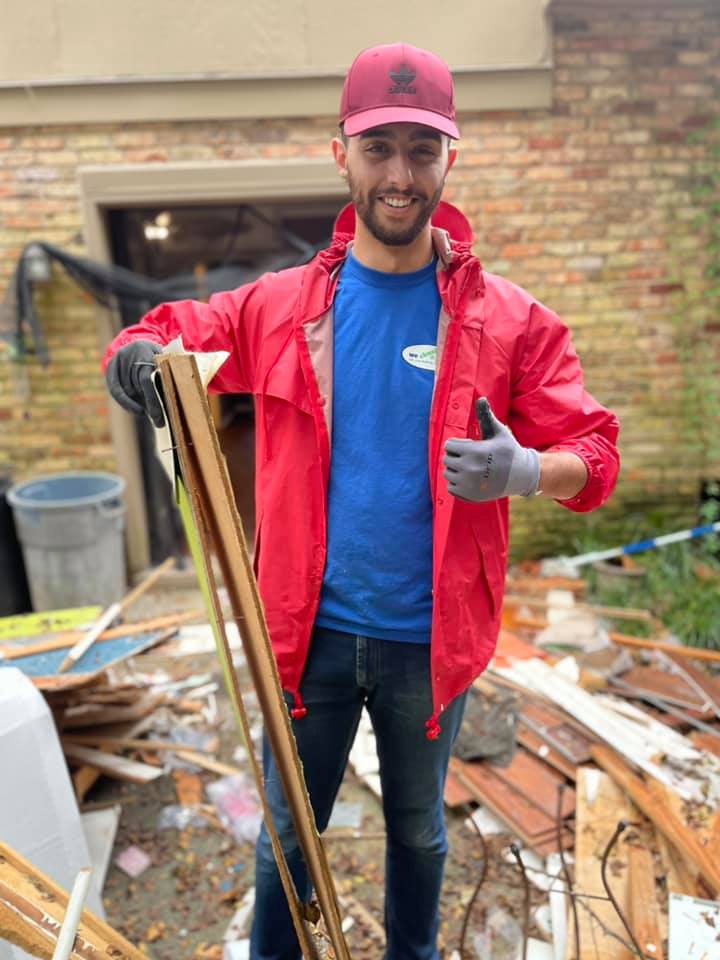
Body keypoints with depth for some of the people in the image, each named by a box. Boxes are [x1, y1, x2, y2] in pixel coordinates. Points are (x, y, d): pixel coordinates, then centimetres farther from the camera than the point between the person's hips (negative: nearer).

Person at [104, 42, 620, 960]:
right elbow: (167, 331, 7)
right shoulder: (282, 304, -5)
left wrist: (521, 469, -29)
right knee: (287, 830, 21)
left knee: (418, 828, 25)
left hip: (429, 639, 0)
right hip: (312, 630, 1)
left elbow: (595, 454, -6)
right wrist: (138, 357, -18)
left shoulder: (508, 319, -8)